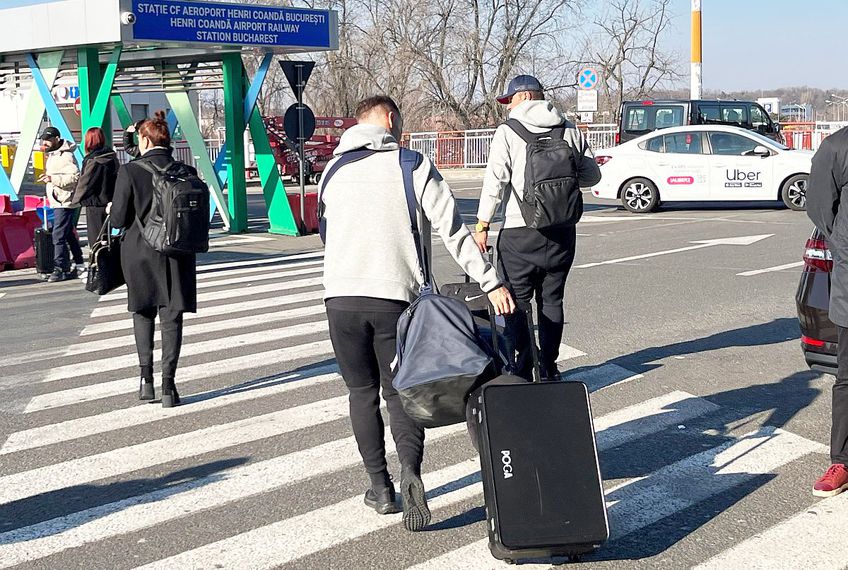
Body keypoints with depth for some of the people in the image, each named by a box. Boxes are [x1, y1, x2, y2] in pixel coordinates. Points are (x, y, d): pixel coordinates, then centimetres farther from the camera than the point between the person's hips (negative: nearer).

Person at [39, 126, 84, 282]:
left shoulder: (66, 156, -15)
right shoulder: (53, 155, 18)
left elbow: (75, 177, -24)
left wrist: (53, 178, -28)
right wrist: (47, 177, 14)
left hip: (65, 203, -11)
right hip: (59, 201, 11)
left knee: (58, 236, -12)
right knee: (69, 235, 16)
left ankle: (60, 269, -10)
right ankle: (78, 264, 25)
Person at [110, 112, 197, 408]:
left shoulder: (130, 171, -11)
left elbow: (118, 218, -10)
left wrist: (112, 209, 13)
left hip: (140, 253, -1)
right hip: (177, 255, 1)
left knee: (143, 311, 18)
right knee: (171, 317, 7)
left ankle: (147, 378, 13)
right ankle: (168, 384, 3)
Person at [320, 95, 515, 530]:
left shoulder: (334, 170, 12)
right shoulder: (414, 165, 1)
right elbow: (453, 231, -5)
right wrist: (491, 283, -3)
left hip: (342, 296, 2)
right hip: (396, 297, -2)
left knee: (362, 391, 15)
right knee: (399, 392, 8)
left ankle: (380, 487, 16)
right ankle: (409, 470, -16)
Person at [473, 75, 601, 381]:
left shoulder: (508, 132, -6)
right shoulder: (571, 130, 7)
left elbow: (495, 182, -12)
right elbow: (592, 175, 9)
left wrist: (482, 224, -6)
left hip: (520, 232, -4)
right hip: (562, 232, 4)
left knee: (516, 304, 4)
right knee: (552, 301, 14)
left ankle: (522, 371, 2)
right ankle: (549, 370, 19)